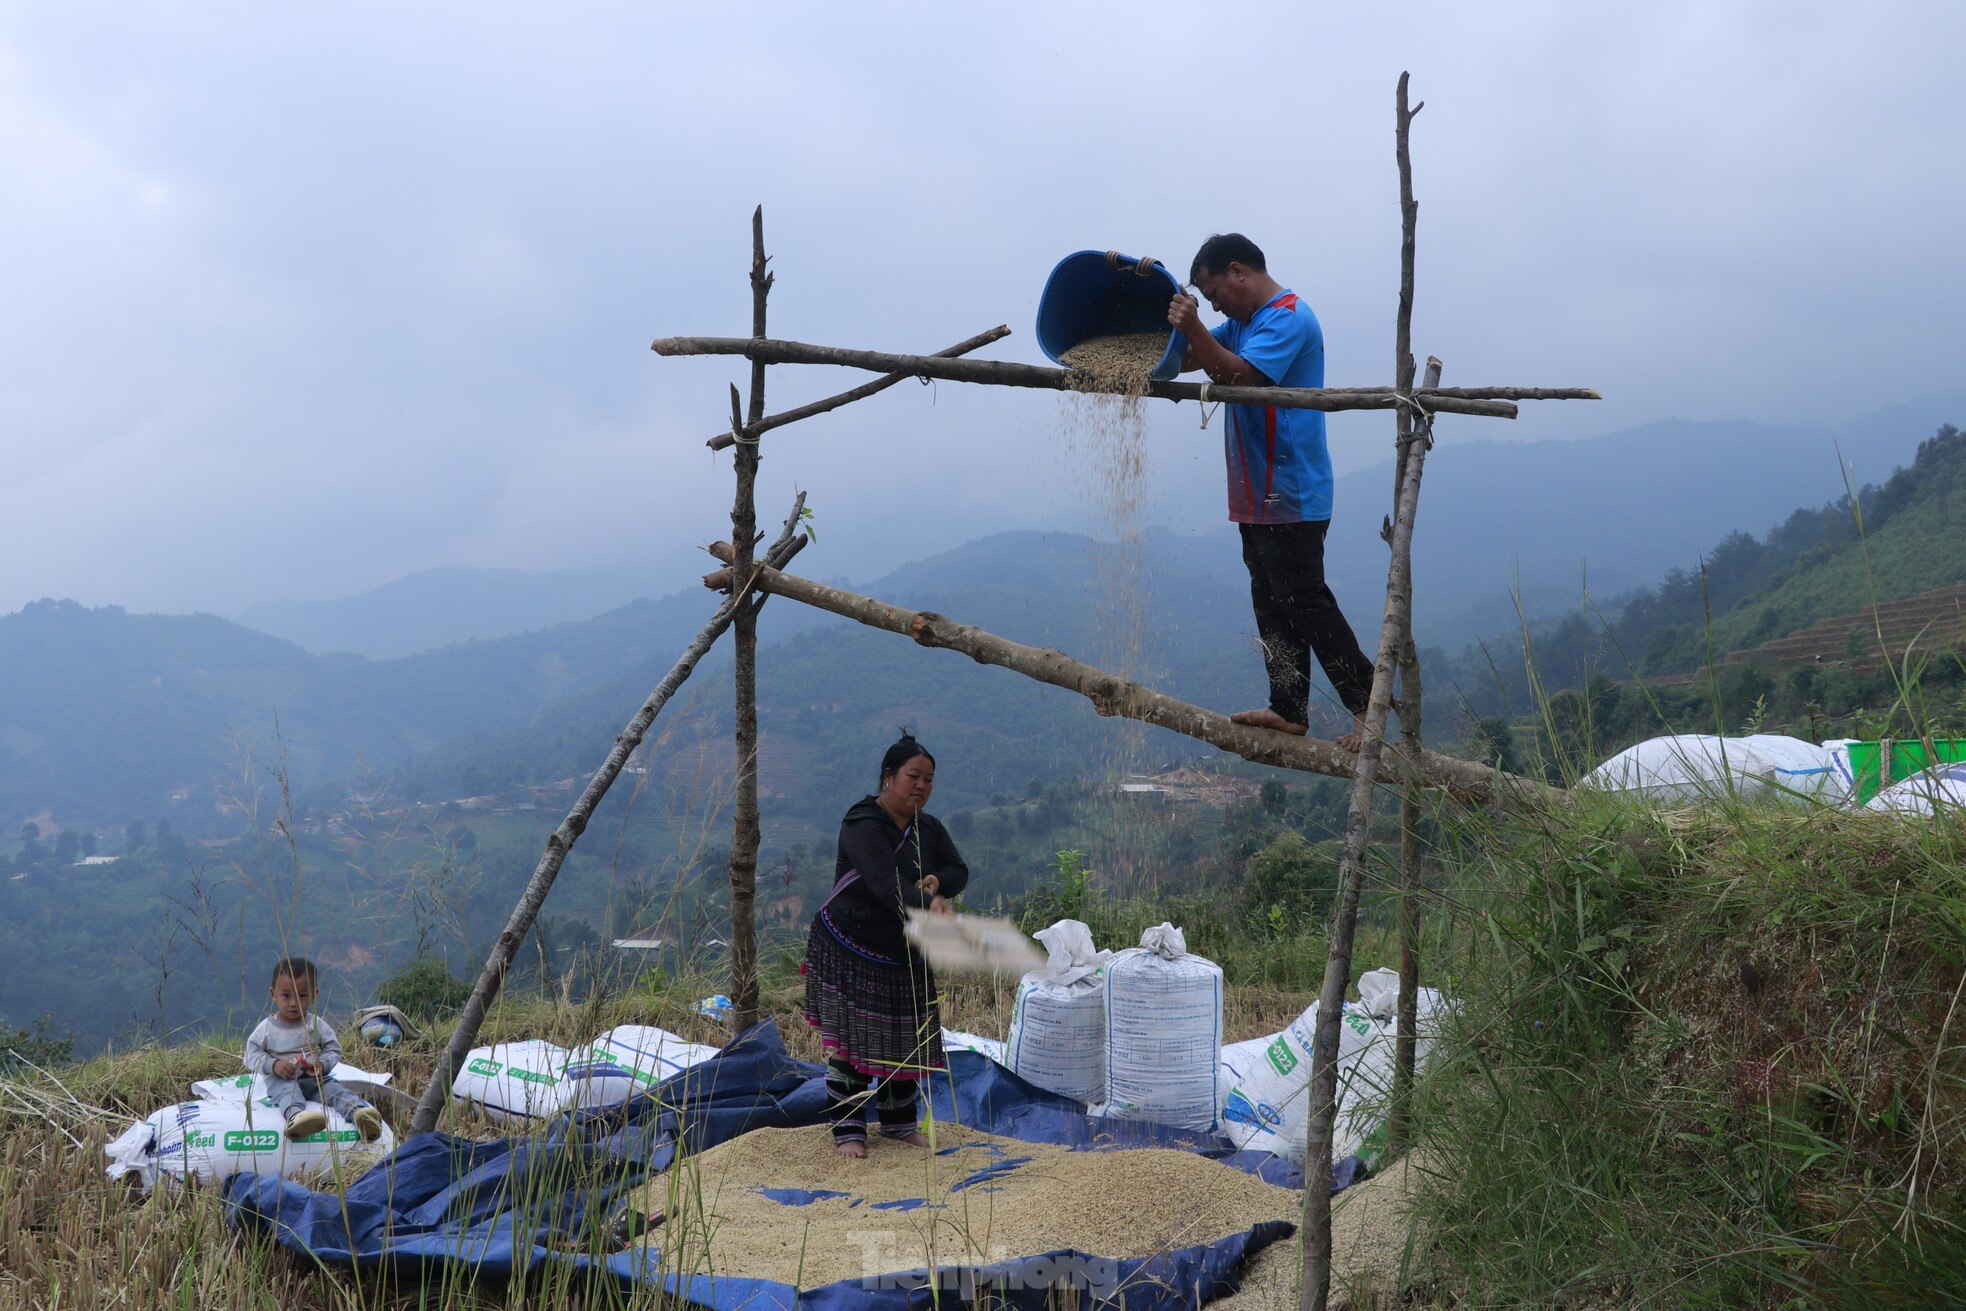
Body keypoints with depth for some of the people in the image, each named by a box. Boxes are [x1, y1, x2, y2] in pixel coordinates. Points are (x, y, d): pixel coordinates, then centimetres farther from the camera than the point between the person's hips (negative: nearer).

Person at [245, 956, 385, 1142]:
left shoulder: (316, 1024, 6)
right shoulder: (267, 1028, 3)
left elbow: (333, 1049, 8)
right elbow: (252, 1055, 1)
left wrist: (322, 1064, -14)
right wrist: (274, 1065, -17)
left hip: (315, 1078, 3)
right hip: (281, 1080, -3)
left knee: (335, 1088, -25)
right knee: (288, 1091, -36)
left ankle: (358, 1111, -51)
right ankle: (295, 1115, -69)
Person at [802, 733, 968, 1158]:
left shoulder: (928, 829, 5)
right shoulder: (863, 826, -21)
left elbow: (958, 870, 4)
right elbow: (885, 882, -37)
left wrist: (937, 881, -20)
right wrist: (926, 905, -54)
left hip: (905, 955, 7)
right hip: (848, 951, -7)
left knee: (905, 1040, 11)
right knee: (850, 1041, -3)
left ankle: (899, 1123, 26)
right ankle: (847, 1130, 8)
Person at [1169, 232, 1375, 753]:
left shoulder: (1287, 318, -13)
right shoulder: (1244, 322, 19)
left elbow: (1239, 376, -26)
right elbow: (1184, 359, 15)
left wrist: (1193, 328, -35)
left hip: (1291, 497, -10)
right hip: (1259, 496, 10)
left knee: (1304, 603, -9)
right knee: (1272, 605, 11)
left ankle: (1367, 704, -3)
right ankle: (1289, 709, 17)